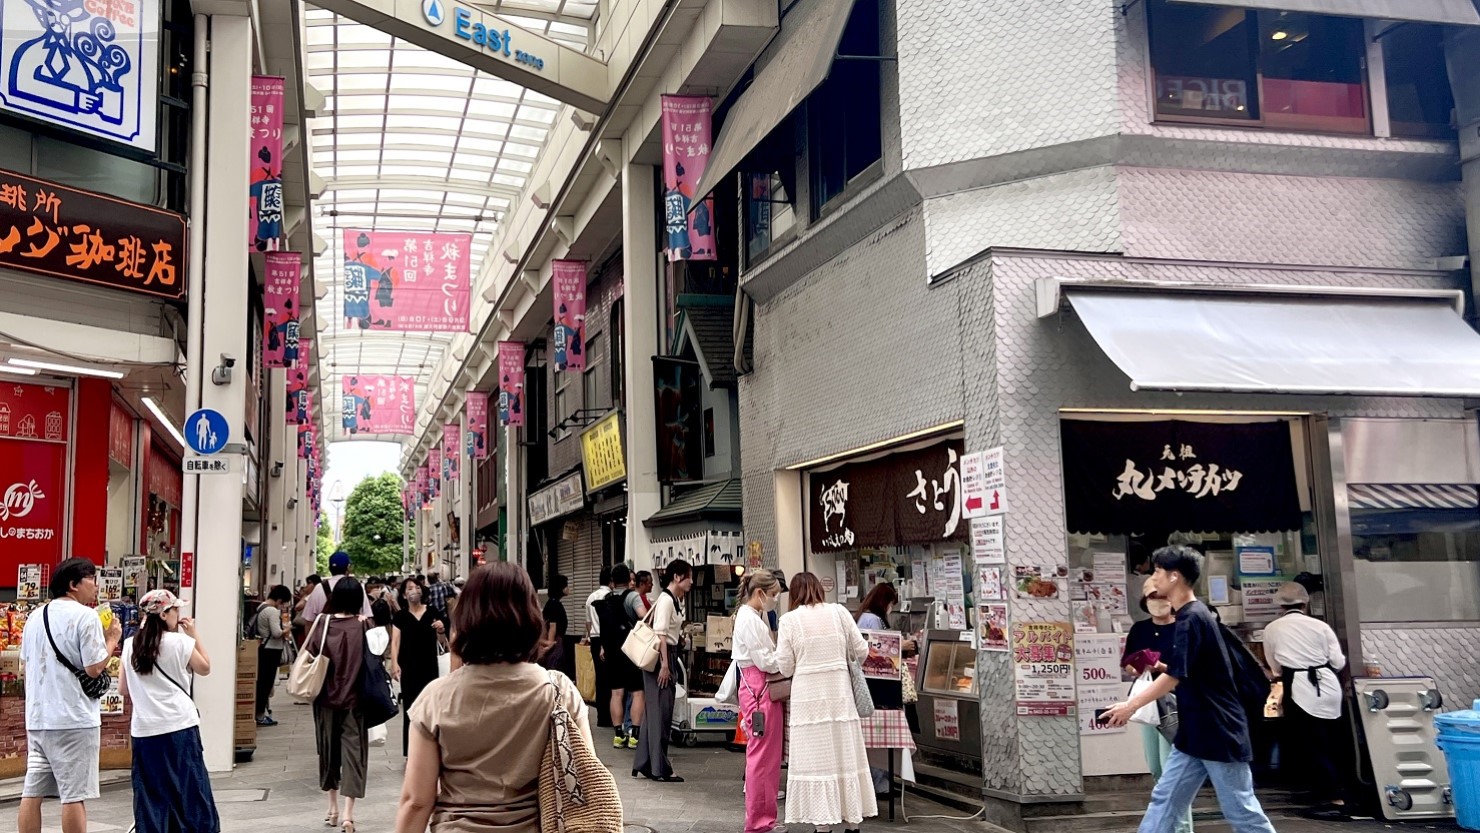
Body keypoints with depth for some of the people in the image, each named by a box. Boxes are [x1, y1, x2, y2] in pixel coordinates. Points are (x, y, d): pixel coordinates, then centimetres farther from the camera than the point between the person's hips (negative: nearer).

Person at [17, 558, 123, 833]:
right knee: (74, 795, -2)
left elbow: (27, 660, 18)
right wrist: (112, 639, -2)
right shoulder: (85, 616, -11)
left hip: (38, 717, 7)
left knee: (32, 792, 9)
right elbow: (94, 668, -16)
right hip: (74, 718, -7)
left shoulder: (35, 617, 12)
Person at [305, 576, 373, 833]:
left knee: (329, 749, 16)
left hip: (326, 698, 2)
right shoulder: (363, 625, -10)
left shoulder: (322, 623, -6)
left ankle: (333, 808, 25)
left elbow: (308, 656, -5)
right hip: (354, 698, -2)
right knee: (352, 750, 2)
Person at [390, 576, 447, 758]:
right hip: (408, 666, -1)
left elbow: (440, 640, 10)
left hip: (429, 665, 1)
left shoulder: (431, 612, 4)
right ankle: (411, 751, 9)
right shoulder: (401, 615, 1)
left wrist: (441, 630, -12)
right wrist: (394, 664, -18)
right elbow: (395, 641, -5)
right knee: (410, 708, 1)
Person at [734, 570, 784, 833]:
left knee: (767, 756, 13)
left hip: (763, 689, 10)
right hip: (759, 689, -10)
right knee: (762, 756, -4)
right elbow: (764, 660, -17)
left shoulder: (755, 617, 18)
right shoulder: (748, 618, -13)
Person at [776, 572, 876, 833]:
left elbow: (785, 666, -3)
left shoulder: (790, 619, -3)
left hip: (808, 694, -2)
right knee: (845, 755, 10)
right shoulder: (839, 612, 2)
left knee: (816, 758, 3)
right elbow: (861, 650, 6)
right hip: (839, 691, 2)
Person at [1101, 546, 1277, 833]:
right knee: (1164, 800, 8)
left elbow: (1173, 677, -21)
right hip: (1195, 734, 10)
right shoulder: (1189, 616, 11)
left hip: (1219, 734, -10)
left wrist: (1130, 706, -14)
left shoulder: (1192, 618, -19)